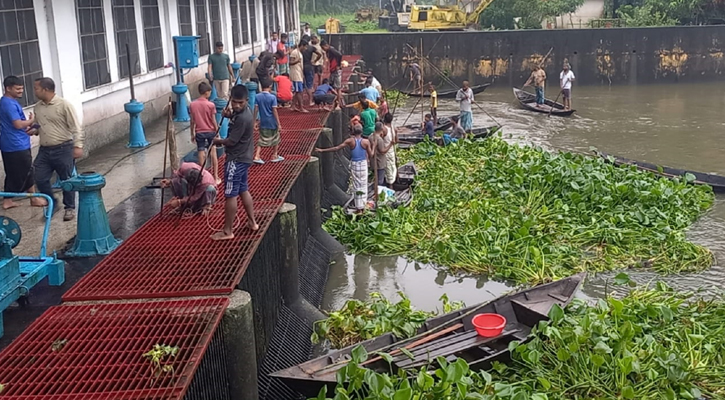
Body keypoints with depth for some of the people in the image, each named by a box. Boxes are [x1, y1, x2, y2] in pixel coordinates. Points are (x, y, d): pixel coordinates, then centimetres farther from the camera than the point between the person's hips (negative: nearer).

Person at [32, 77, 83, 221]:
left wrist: (78, 146, -19)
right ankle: (51, 204, 25)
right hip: (44, 150, 6)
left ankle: (69, 208, 20)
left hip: (63, 149, -6)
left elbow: (75, 128, -12)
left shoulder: (64, 104, -11)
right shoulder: (38, 107, 9)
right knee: (40, 179, 5)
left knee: (66, 180, 4)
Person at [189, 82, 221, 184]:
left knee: (201, 155, 5)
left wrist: (192, 134, 10)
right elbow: (214, 121, -9)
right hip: (211, 132, -2)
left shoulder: (192, 105, -5)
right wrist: (217, 133, 2)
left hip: (199, 133, 2)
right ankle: (215, 177, 13)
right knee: (213, 154, 10)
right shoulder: (211, 105, -13)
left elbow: (192, 122, 0)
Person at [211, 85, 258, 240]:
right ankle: (252, 222, 31)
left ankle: (227, 231, 6)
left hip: (236, 160, -11)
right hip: (243, 158, 11)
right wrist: (230, 115, 7)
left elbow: (231, 141, -22)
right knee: (243, 190, 21)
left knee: (230, 195, -2)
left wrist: (218, 141, -3)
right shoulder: (243, 112, 5)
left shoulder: (242, 118, -26)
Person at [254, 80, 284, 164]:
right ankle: (274, 156, 26)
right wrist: (278, 123, -9)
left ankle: (257, 156, -2)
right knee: (275, 139, 16)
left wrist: (254, 121, 6)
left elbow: (256, 109, -3)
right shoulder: (272, 97, -14)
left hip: (263, 122, 3)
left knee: (262, 140, 11)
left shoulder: (258, 97, -4)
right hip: (272, 122, -3)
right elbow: (274, 111, -14)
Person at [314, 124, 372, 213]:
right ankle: (362, 207, 16)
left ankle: (359, 208, 11)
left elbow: (336, 148, -8)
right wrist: (373, 148, 17)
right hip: (363, 164, 0)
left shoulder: (350, 141, -8)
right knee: (363, 186, 11)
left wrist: (322, 150, -3)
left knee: (356, 186, 9)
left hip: (354, 165, 0)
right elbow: (370, 155, -3)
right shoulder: (366, 142, -8)